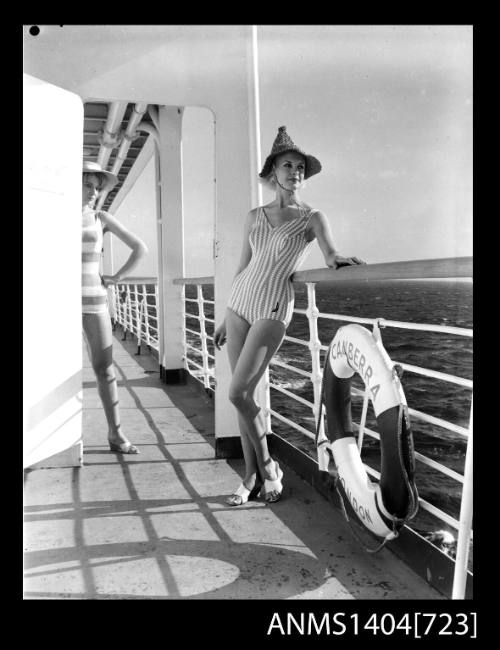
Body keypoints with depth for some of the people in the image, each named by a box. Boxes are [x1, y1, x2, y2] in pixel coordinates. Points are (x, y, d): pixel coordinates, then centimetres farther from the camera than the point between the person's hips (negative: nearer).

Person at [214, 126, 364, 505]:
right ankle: (253, 477, 17)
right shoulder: (255, 216, 12)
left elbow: (330, 254, -14)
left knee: (239, 393, -11)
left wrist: (337, 258, -39)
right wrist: (226, 317, 17)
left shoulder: (311, 217, 2)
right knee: (243, 396, 4)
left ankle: (268, 465, 11)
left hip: (273, 309, -5)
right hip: (239, 303, 5)